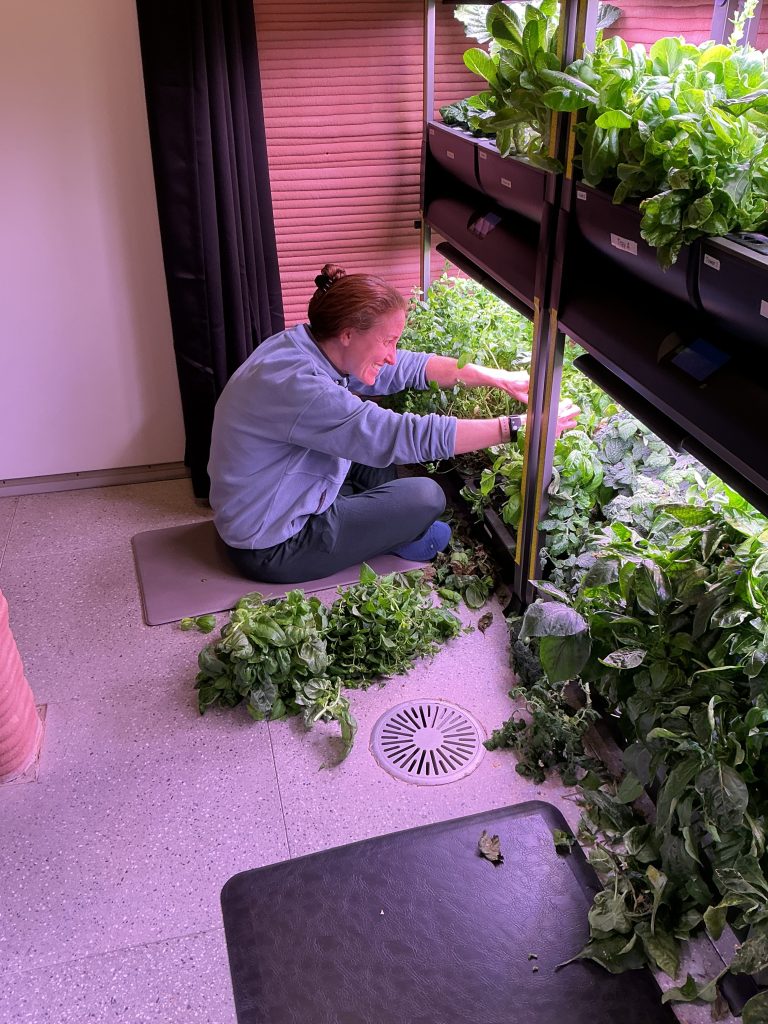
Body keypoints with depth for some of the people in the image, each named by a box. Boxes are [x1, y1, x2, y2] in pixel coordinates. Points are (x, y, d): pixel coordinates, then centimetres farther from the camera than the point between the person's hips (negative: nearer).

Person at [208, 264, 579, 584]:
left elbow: (408, 368, 3)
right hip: (273, 550, -9)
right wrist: (519, 426, -27)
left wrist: (500, 378, -1)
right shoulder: (295, 384, -32)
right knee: (426, 497, -11)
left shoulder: (306, 342, -4)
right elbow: (410, 436, -33)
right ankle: (395, 538, 18)